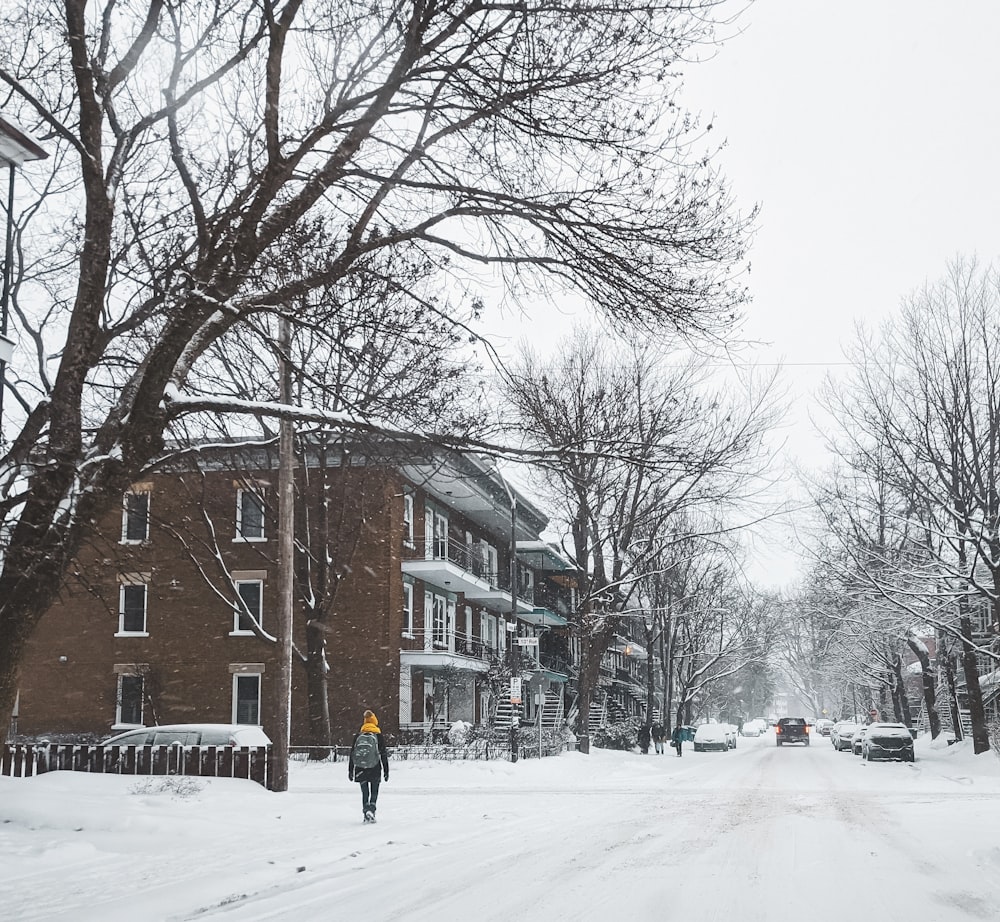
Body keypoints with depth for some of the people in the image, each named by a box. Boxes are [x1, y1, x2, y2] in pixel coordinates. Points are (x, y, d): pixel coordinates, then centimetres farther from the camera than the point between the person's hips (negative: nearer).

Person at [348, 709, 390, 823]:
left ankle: (366, 812, -3)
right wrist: (386, 771, 4)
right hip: (375, 770, -2)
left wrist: (350, 770, 12)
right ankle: (371, 809, -11)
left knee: (365, 793, 10)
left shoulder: (357, 736, 3)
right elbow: (384, 755, -2)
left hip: (360, 770, 2)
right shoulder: (378, 736, -3)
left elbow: (352, 754, 6)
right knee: (374, 792, 11)